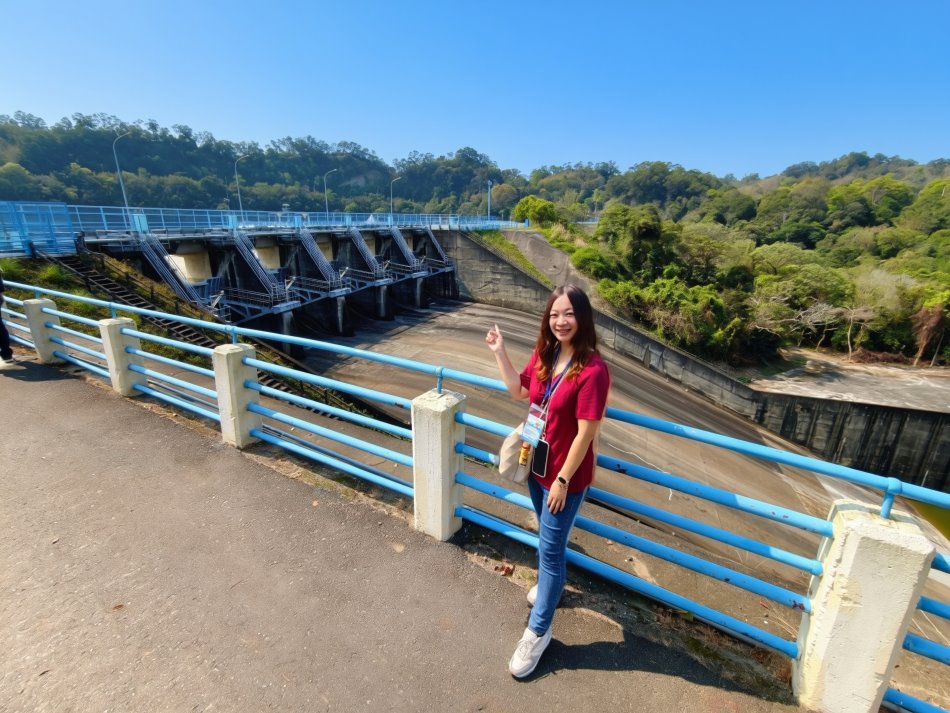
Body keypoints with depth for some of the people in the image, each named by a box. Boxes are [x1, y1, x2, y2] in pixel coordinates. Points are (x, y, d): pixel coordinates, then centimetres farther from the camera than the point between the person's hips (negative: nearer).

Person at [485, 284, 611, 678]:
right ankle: (550, 583, 56)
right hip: (536, 465, 7)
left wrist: (563, 480, -17)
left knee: (550, 547, 8)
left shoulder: (592, 370, -26)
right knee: (548, 538, 28)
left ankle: (538, 631, 28)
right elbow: (518, 390, 10)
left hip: (565, 475, -7)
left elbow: (585, 432, -23)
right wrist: (499, 351, 2)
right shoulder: (544, 353, -4)